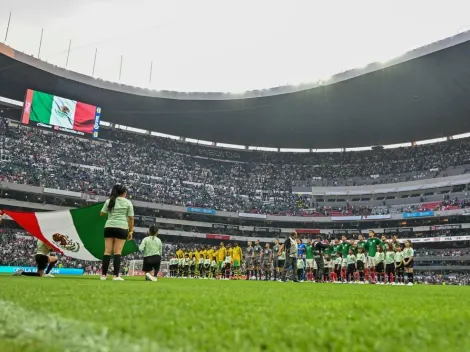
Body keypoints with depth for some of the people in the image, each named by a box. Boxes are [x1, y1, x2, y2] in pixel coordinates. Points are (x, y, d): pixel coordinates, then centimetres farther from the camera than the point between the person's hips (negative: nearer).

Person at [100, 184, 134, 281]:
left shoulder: (109, 201, 10)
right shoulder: (128, 202, 3)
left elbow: (102, 214, 11)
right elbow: (131, 218, 1)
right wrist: (131, 231, 6)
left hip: (109, 227, 3)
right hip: (121, 228, -3)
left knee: (107, 251, 4)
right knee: (117, 252, -3)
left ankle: (103, 275, 3)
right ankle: (116, 275, -5)